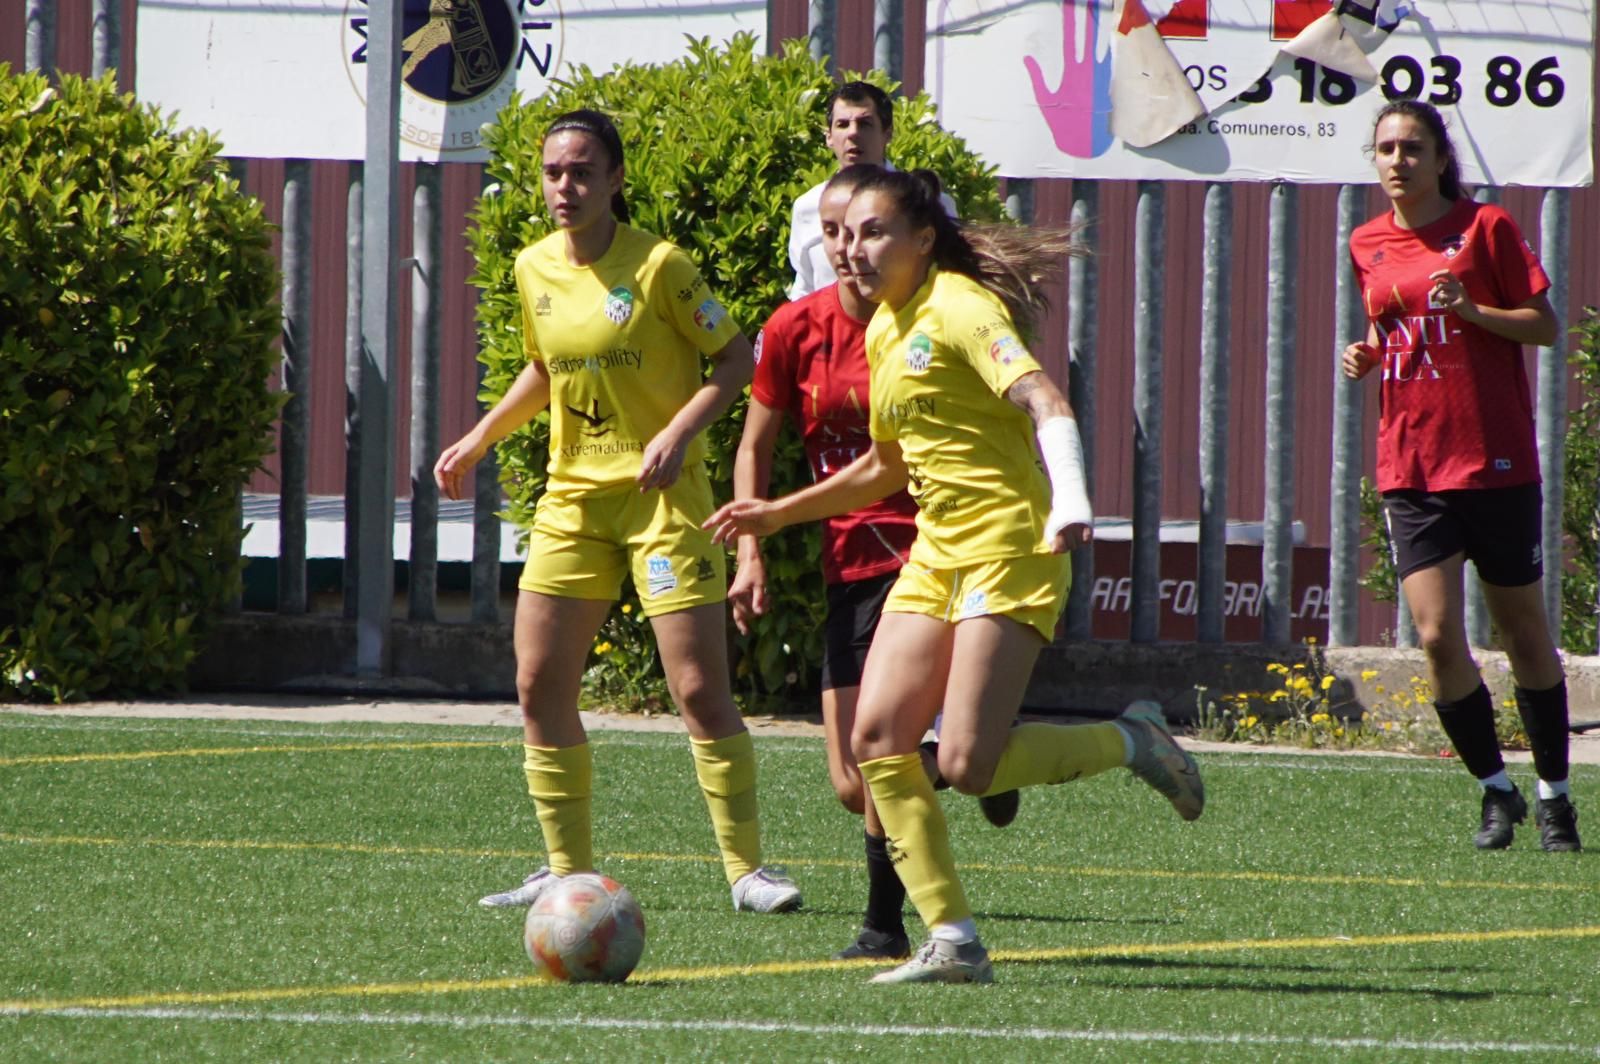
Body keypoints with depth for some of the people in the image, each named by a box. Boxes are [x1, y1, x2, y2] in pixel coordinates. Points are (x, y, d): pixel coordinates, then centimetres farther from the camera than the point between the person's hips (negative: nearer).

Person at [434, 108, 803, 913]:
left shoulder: (658, 266, -13)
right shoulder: (535, 268, 5)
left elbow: (735, 357, -8)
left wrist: (679, 432, -20)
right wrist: (478, 440, 16)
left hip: (661, 496, -6)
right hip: (572, 498, 6)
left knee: (699, 689, -10)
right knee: (539, 686, 2)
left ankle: (746, 868, -1)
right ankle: (568, 870, 12)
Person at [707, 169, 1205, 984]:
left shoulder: (959, 307, -12)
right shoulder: (884, 329, 16)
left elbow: (1043, 401, -26)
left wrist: (1070, 503, -43)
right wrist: (777, 515, 31)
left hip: (1009, 547, -9)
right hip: (937, 552, 9)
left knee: (966, 764, -16)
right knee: (876, 741, -5)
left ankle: (1129, 742, 8)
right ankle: (952, 940, -2)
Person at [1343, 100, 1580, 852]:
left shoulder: (1485, 227, -4)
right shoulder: (1368, 246, 10)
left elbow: (1544, 325, -3)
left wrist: (1472, 311, -19)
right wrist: (1365, 356, 2)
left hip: (1494, 463, -3)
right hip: (1410, 468, 3)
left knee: (1523, 633, 6)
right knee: (1437, 634, -9)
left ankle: (1553, 793, 21)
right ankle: (1495, 790, 8)